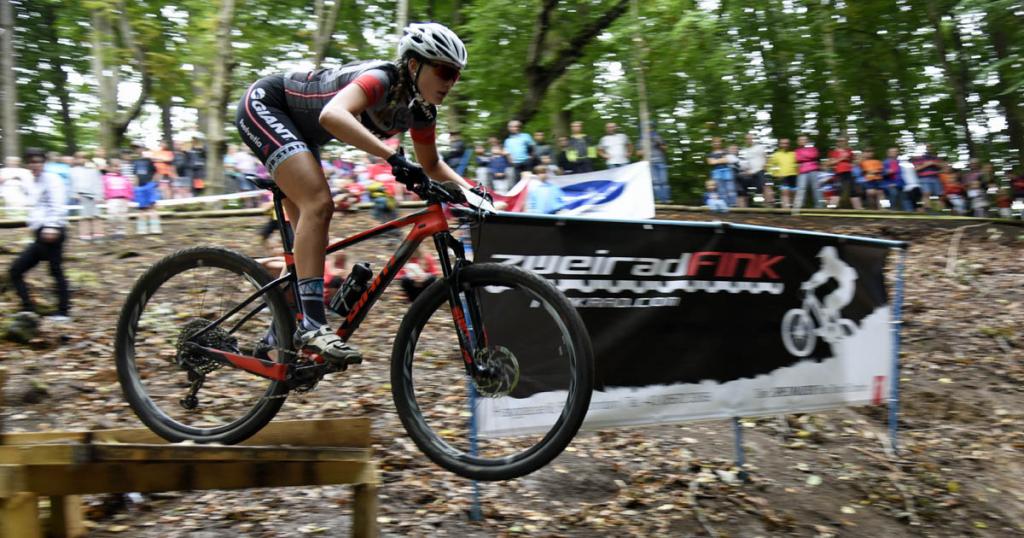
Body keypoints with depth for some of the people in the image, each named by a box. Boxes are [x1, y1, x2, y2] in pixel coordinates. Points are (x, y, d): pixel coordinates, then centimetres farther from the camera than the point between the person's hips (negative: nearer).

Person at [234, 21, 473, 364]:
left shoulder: (421, 111, -6)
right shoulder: (381, 80, -31)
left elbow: (431, 164, 10)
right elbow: (332, 115, -50)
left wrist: (468, 188, -7)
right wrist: (393, 157, -56)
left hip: (298, 129, 9)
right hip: (263, 104, -9)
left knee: (309, 224, 6)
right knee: (318, 203, -25)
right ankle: (312, 324, -26)